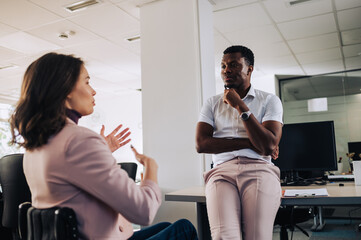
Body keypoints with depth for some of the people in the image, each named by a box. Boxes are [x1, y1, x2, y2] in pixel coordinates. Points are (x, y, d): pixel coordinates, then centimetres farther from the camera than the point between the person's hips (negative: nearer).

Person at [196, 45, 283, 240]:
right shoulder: (212, 104, 18)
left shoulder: (269, 101, 12)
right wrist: (250, 143, -4)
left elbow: (268, 146, -3)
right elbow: (201, 144, 2)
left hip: (258, 169, 0)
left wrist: (240, 106, -4)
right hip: (222, 170, 1)